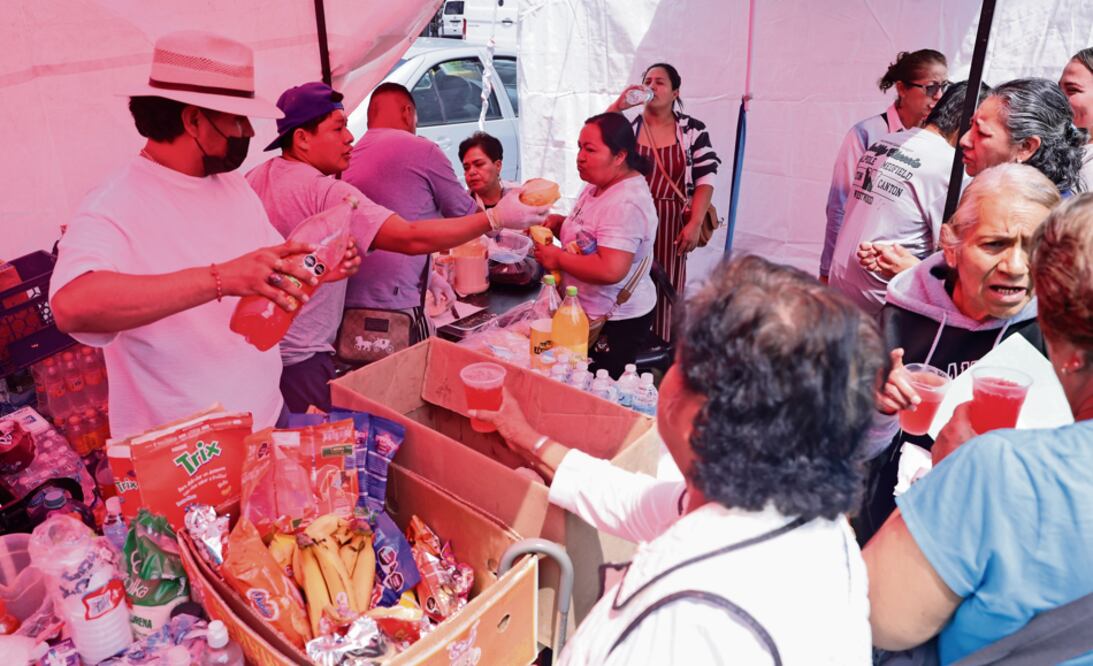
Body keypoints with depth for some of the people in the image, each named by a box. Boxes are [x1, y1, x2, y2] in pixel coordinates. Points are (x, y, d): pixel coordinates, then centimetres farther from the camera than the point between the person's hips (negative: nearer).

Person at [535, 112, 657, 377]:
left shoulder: (626, 203, -24)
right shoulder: (597, 186, 7)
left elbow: (610, 271, -33)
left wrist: (558, 258, -20)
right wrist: (557, 222, 2)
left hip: (615, 324, -9)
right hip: (589, 314, 10)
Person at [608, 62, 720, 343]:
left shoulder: (693, 130, 2)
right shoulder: (627, 125, 5)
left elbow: (705, 179, 0)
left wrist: (694, 224, -8)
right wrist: (616, 107, -17)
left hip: (670, 224, -1)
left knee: (667, 290, 5)